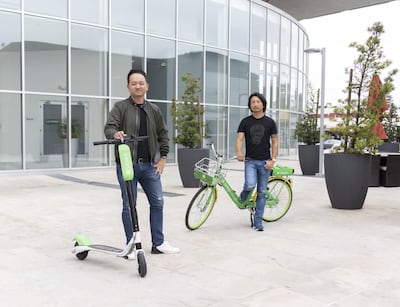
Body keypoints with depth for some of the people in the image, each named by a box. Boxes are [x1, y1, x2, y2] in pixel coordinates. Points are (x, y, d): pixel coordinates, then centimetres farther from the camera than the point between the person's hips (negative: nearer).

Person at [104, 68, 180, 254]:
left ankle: (158, 243, 19)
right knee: (129, 206, 2)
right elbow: (109, 127, -14)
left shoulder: (154, 110, 11)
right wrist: (115, 134, -37)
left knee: (157, 202, 6)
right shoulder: (120, 107, -2)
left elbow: (163, 134, 17)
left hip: (149, 165, 4)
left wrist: (163, 157, 10)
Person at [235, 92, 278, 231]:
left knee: (261, 193, 4)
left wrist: (273, 160, -7)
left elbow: (275, 142, 5)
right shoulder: (245, 122, 2)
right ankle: (243, 197, 11)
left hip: (264, 162, 1)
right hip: (250, 160, -1)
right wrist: (239, 153, -28)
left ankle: (258, 221, 14)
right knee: (250, 185, -24)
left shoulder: (270, 122, 3)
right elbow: (239, 139, -7)